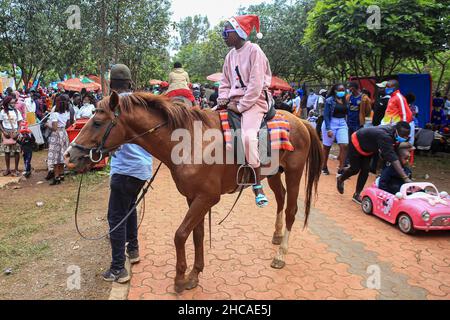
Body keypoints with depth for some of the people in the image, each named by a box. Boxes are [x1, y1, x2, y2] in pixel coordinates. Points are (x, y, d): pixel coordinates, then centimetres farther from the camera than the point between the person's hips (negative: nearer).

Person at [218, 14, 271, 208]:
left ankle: (258, 185, -19)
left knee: (248, 136, -32)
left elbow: (255, 84, -16)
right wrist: (224, 99, 0)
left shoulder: (254, 50, -8)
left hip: (255, 100, -8)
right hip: (234, 101, 8)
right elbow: (225, 82, 20)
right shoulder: (231, 54, 15)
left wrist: (240, 106, -17)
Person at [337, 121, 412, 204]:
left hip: (368, 147, 7)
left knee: (365, 170, 1)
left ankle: (357, 195, 13)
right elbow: (392, 158, -51)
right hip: (356, 143, -7)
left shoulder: (392, 130, -19)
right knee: (355, 169, 2)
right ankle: (341, 179, 34)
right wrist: (405, 177, -56)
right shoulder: (384, 136, -43)